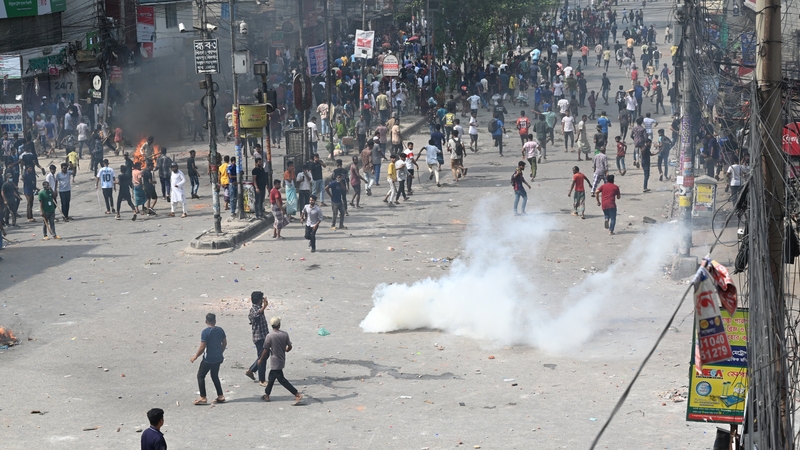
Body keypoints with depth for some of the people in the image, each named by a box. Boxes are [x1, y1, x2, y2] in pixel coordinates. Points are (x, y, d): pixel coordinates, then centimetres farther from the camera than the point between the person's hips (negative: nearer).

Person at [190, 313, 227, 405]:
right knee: (215, 376, 21)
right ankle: (220, 396, 18)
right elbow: (224, 343, 10)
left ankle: (203, 398, 3)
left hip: (208, 359, -6)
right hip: (218, 358, 6)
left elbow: (202, 347, -18)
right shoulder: (220, 330, 1)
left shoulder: (205, 332, -18)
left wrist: (195, 356, -5)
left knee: (200, 376, 7)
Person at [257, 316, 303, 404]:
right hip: (282, 360, 6)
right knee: (271, 378, 20)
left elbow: (266, 350, -13)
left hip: (275, 362, -6)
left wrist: (260, 360, 2)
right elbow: (290, 347, 0)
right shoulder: (285, 334, -5)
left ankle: (297, 394, -9)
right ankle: (267, 395, 29)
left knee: (281, 379, -2)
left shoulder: (270, 336, -18)